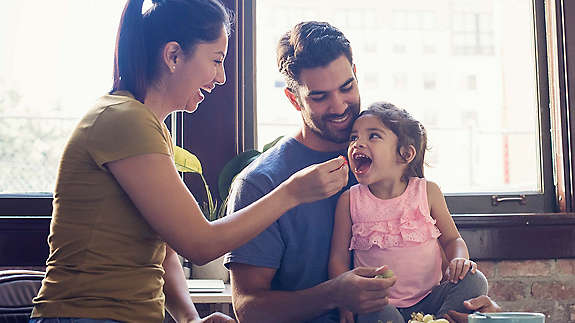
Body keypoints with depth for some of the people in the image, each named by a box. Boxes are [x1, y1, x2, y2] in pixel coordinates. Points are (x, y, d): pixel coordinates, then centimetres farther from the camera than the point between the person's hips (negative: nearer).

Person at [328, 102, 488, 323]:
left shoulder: (427, 192, 1)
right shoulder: (350, 200, 0)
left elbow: (452, 239, 11)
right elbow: (338, 259, 2)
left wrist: (459, 259, -12)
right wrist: (347, 303, -12)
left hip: (428, 300, 3)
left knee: (474, 281, -19)